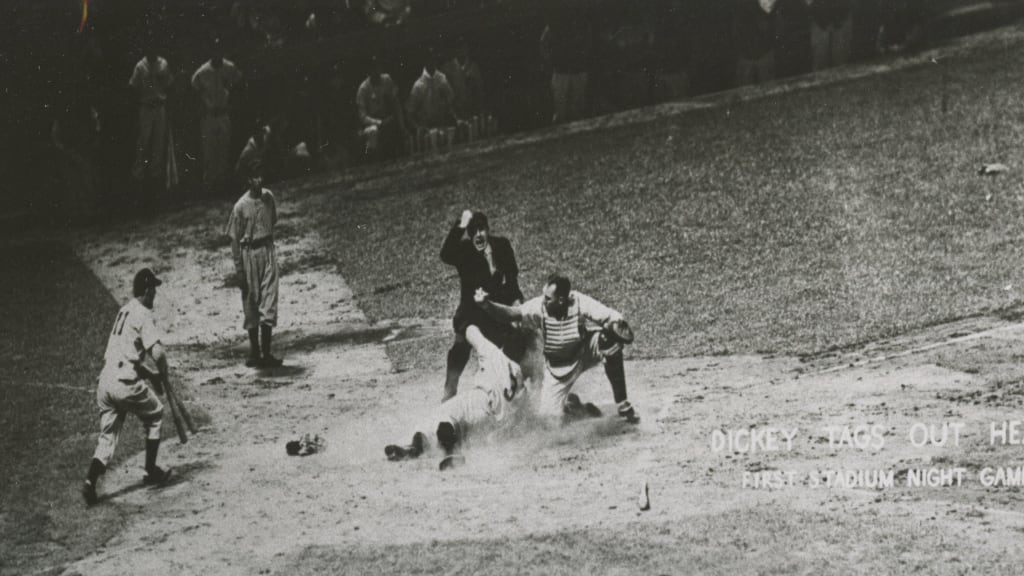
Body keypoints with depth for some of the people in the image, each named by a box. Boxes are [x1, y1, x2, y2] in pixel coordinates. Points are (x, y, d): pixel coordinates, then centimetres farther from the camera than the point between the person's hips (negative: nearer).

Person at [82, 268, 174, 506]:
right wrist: (162, 374, 0)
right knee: (155, 414, 17)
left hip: (105, 382, 7)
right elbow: (157, 352, -19)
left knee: (108, 435, 10)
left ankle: (91, 481, -8)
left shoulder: (124, 311, 19)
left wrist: (153, 374, 22)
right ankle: (151, 471, 22)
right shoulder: (142, 314, -8)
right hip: (126, 382, -7)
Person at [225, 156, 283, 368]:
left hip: (267, 249, 3)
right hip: (249, 253, -3)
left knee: (269, 302, -2)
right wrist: (239, 269, -9)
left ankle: (266, 353, 1)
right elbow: (235, 239, -8)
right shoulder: (241, 207, -12)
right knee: (251, 303, 6)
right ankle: (254, 352, 16)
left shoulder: (269, 197, 0)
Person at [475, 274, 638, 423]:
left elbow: (613, 317, -29)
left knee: (610, 340, -33)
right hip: (557, 366, 1)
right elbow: (512, 313, -33)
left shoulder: (580, 303, -26)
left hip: (585, 353, -1)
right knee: (548, 412, -12)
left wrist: (617, 326, -51)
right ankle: (570, 402, 27)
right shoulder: (538, 307, -23)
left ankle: (622, 404, -20)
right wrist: (487, 305, -49)